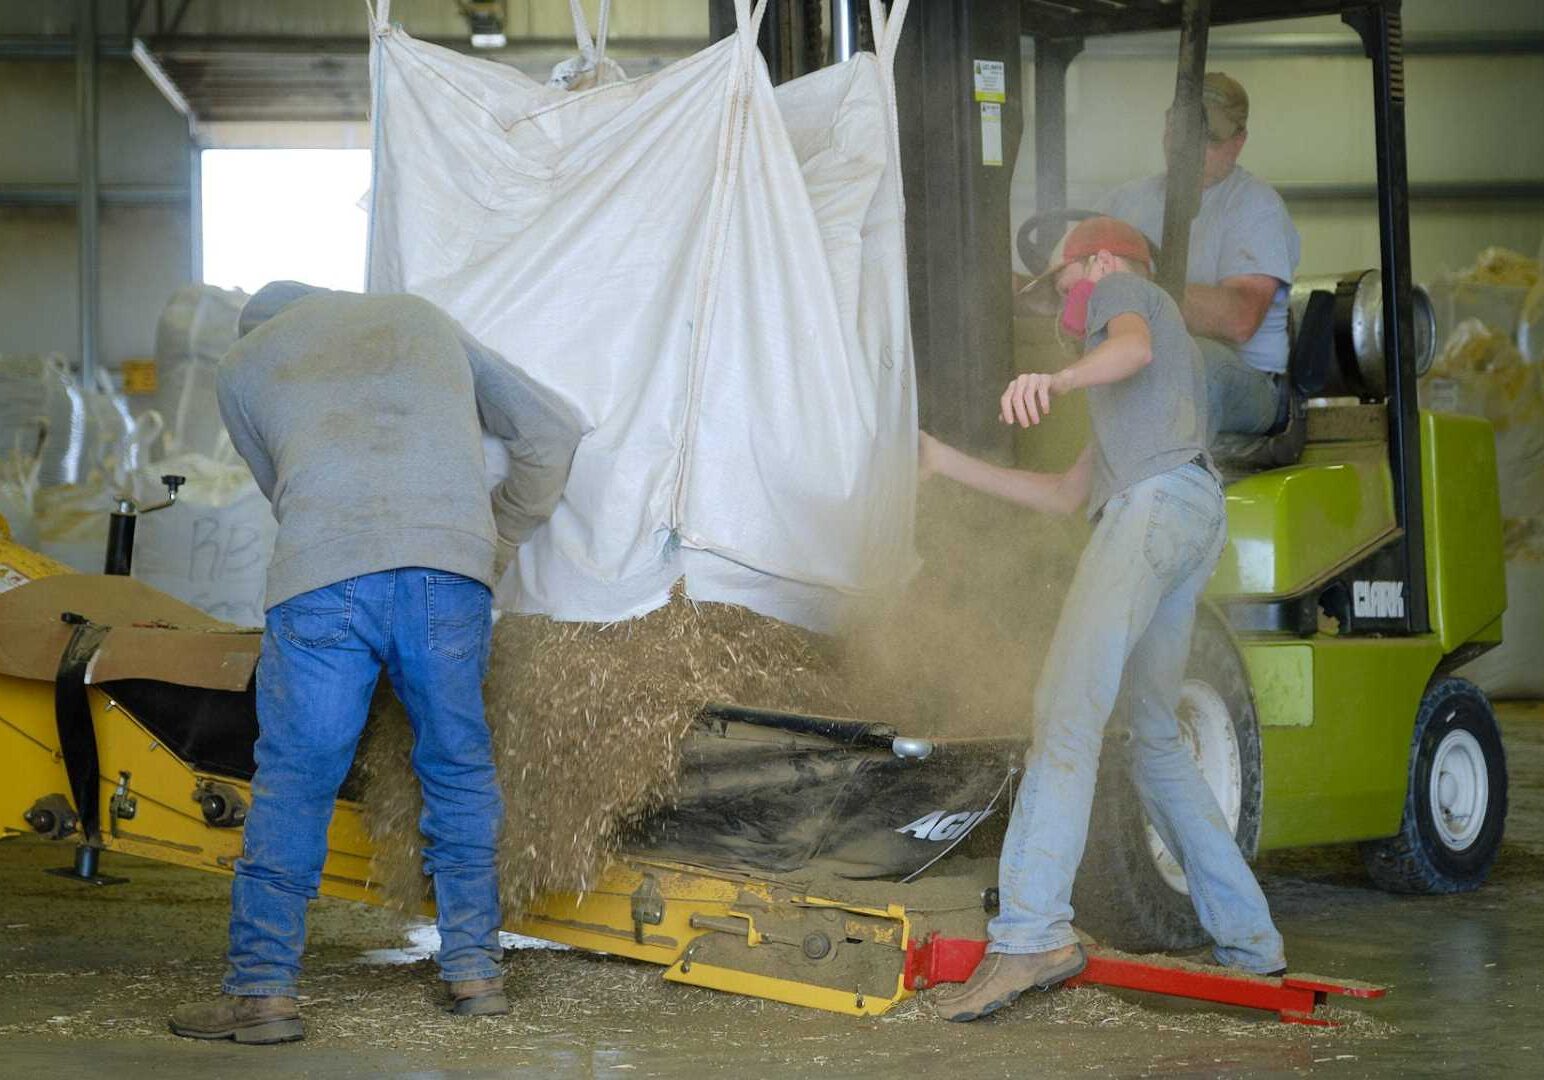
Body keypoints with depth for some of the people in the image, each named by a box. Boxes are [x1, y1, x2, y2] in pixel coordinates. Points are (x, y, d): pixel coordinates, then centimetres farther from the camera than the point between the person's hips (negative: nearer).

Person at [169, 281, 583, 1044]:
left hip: (321, 580, -2)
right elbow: (551, 430, 28)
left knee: (292, 780, 7)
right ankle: (474, 970, 21)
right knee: (459, 769, 16)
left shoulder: (241, 365, 27)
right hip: (449, 573, 2)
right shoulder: (421, 319, 31)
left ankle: (262, 988, 6)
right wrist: (497, 536, 38)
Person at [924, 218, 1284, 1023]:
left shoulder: (1123, 288, 17)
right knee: (1154, 739, 14)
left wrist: (1056, 380, -31)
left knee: (1068, 707, -20)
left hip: (1156, 499, -9)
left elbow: (1134, 347, -10)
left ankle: (1032, 930, -32)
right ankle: (1247, 936, 13)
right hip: (1200, 516, 9)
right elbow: (1065, 496, 36)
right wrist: (950, 465, 36)